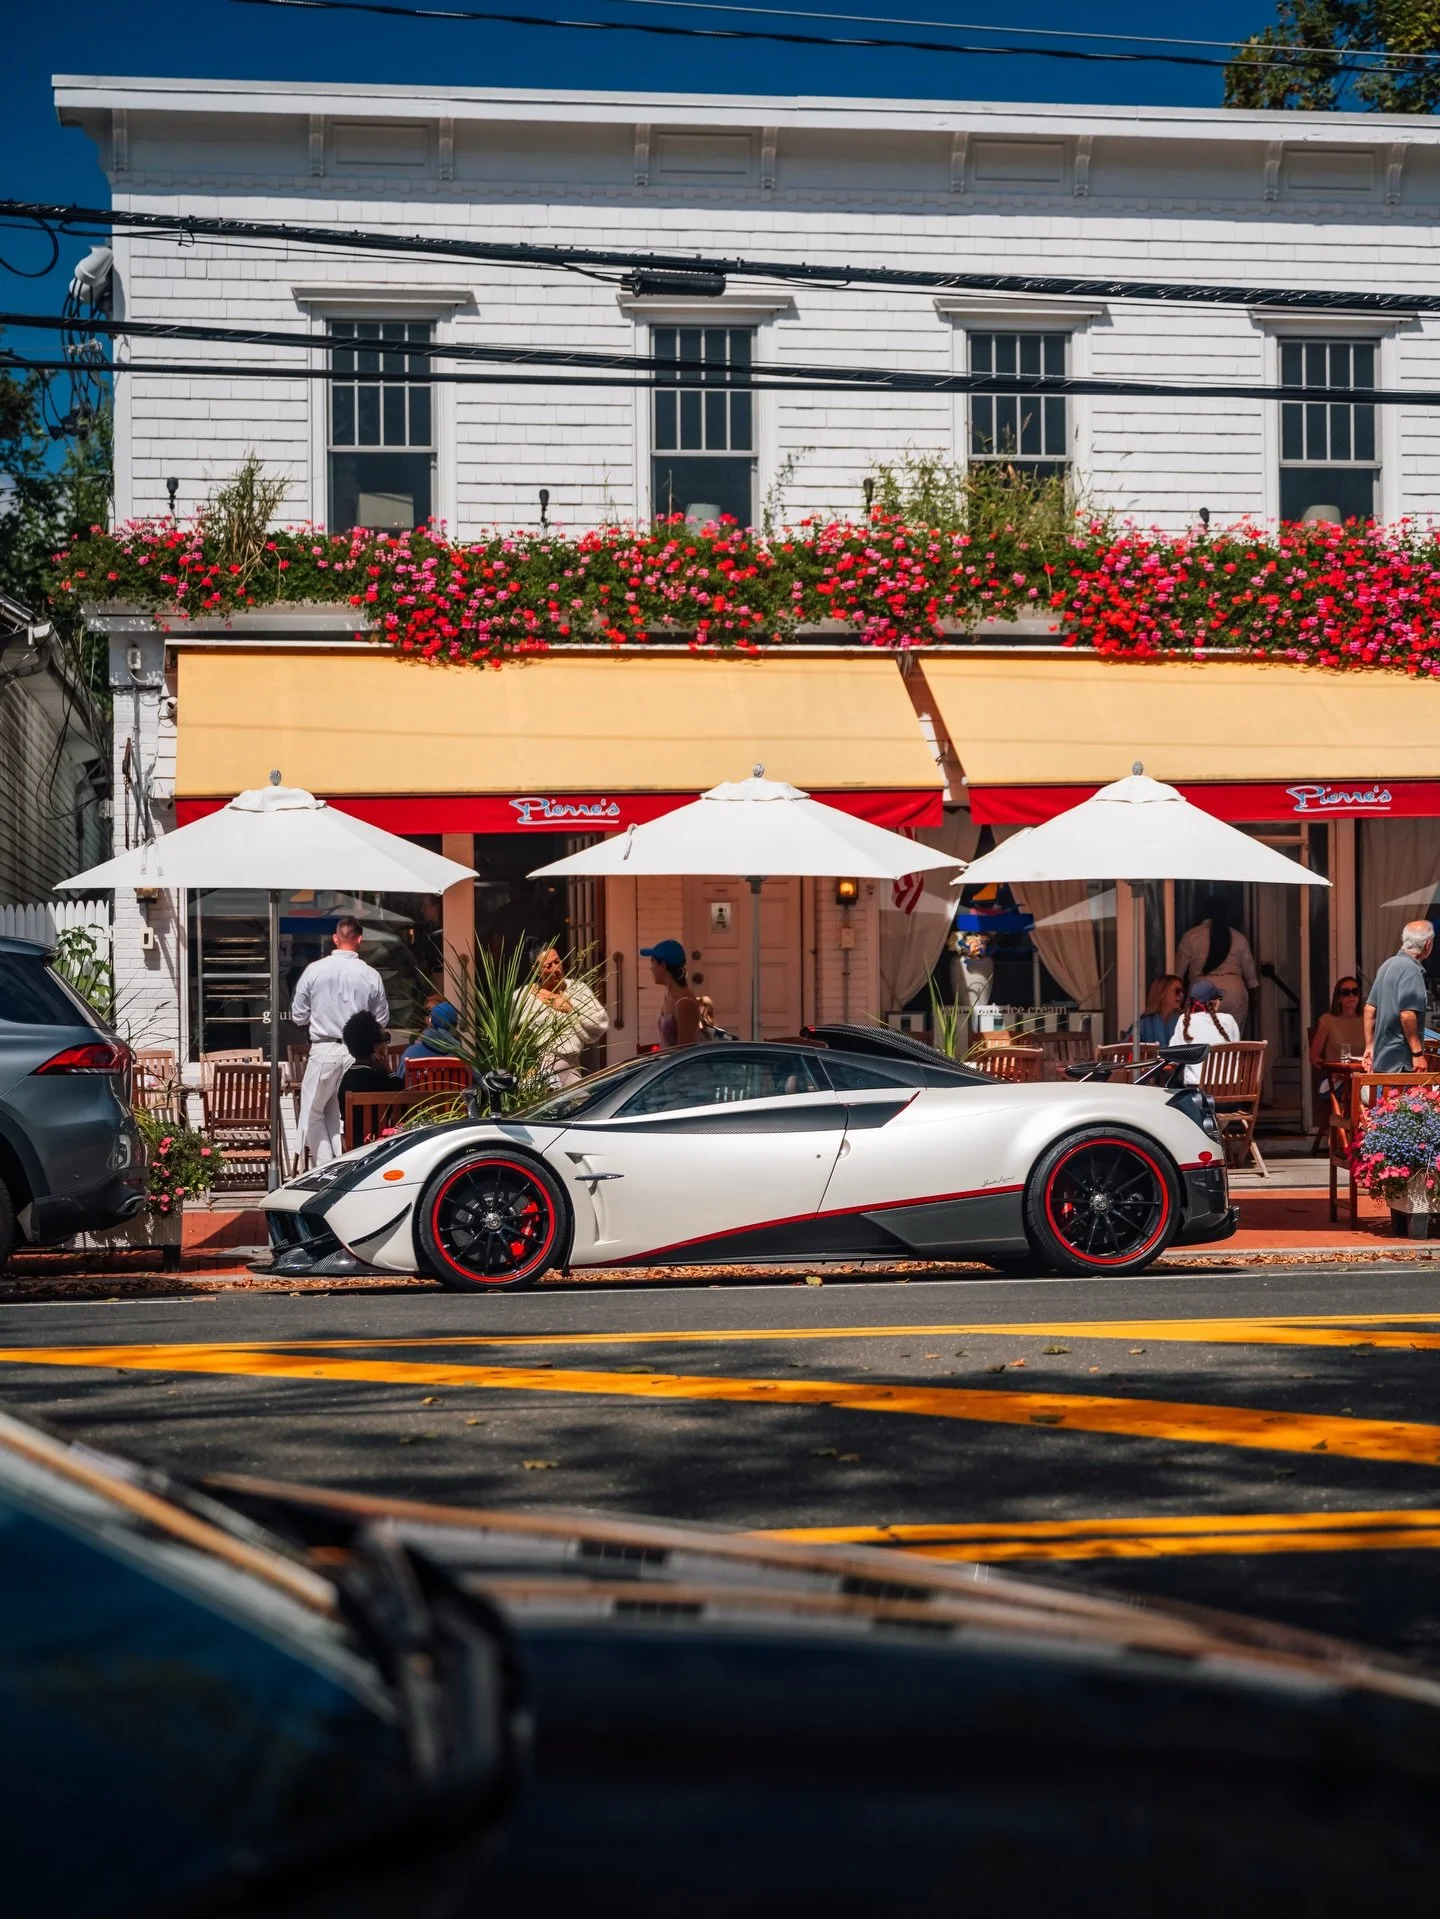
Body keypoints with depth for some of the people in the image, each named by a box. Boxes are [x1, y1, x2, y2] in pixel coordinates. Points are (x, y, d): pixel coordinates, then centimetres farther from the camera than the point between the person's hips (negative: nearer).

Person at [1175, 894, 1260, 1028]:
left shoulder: (1191, 936, 5)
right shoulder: (1238, 937, 12)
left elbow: (1179, 968, 9)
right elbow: (1248, 965, 22)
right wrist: (1254, 985, 37)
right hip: (1234, 991, 2)